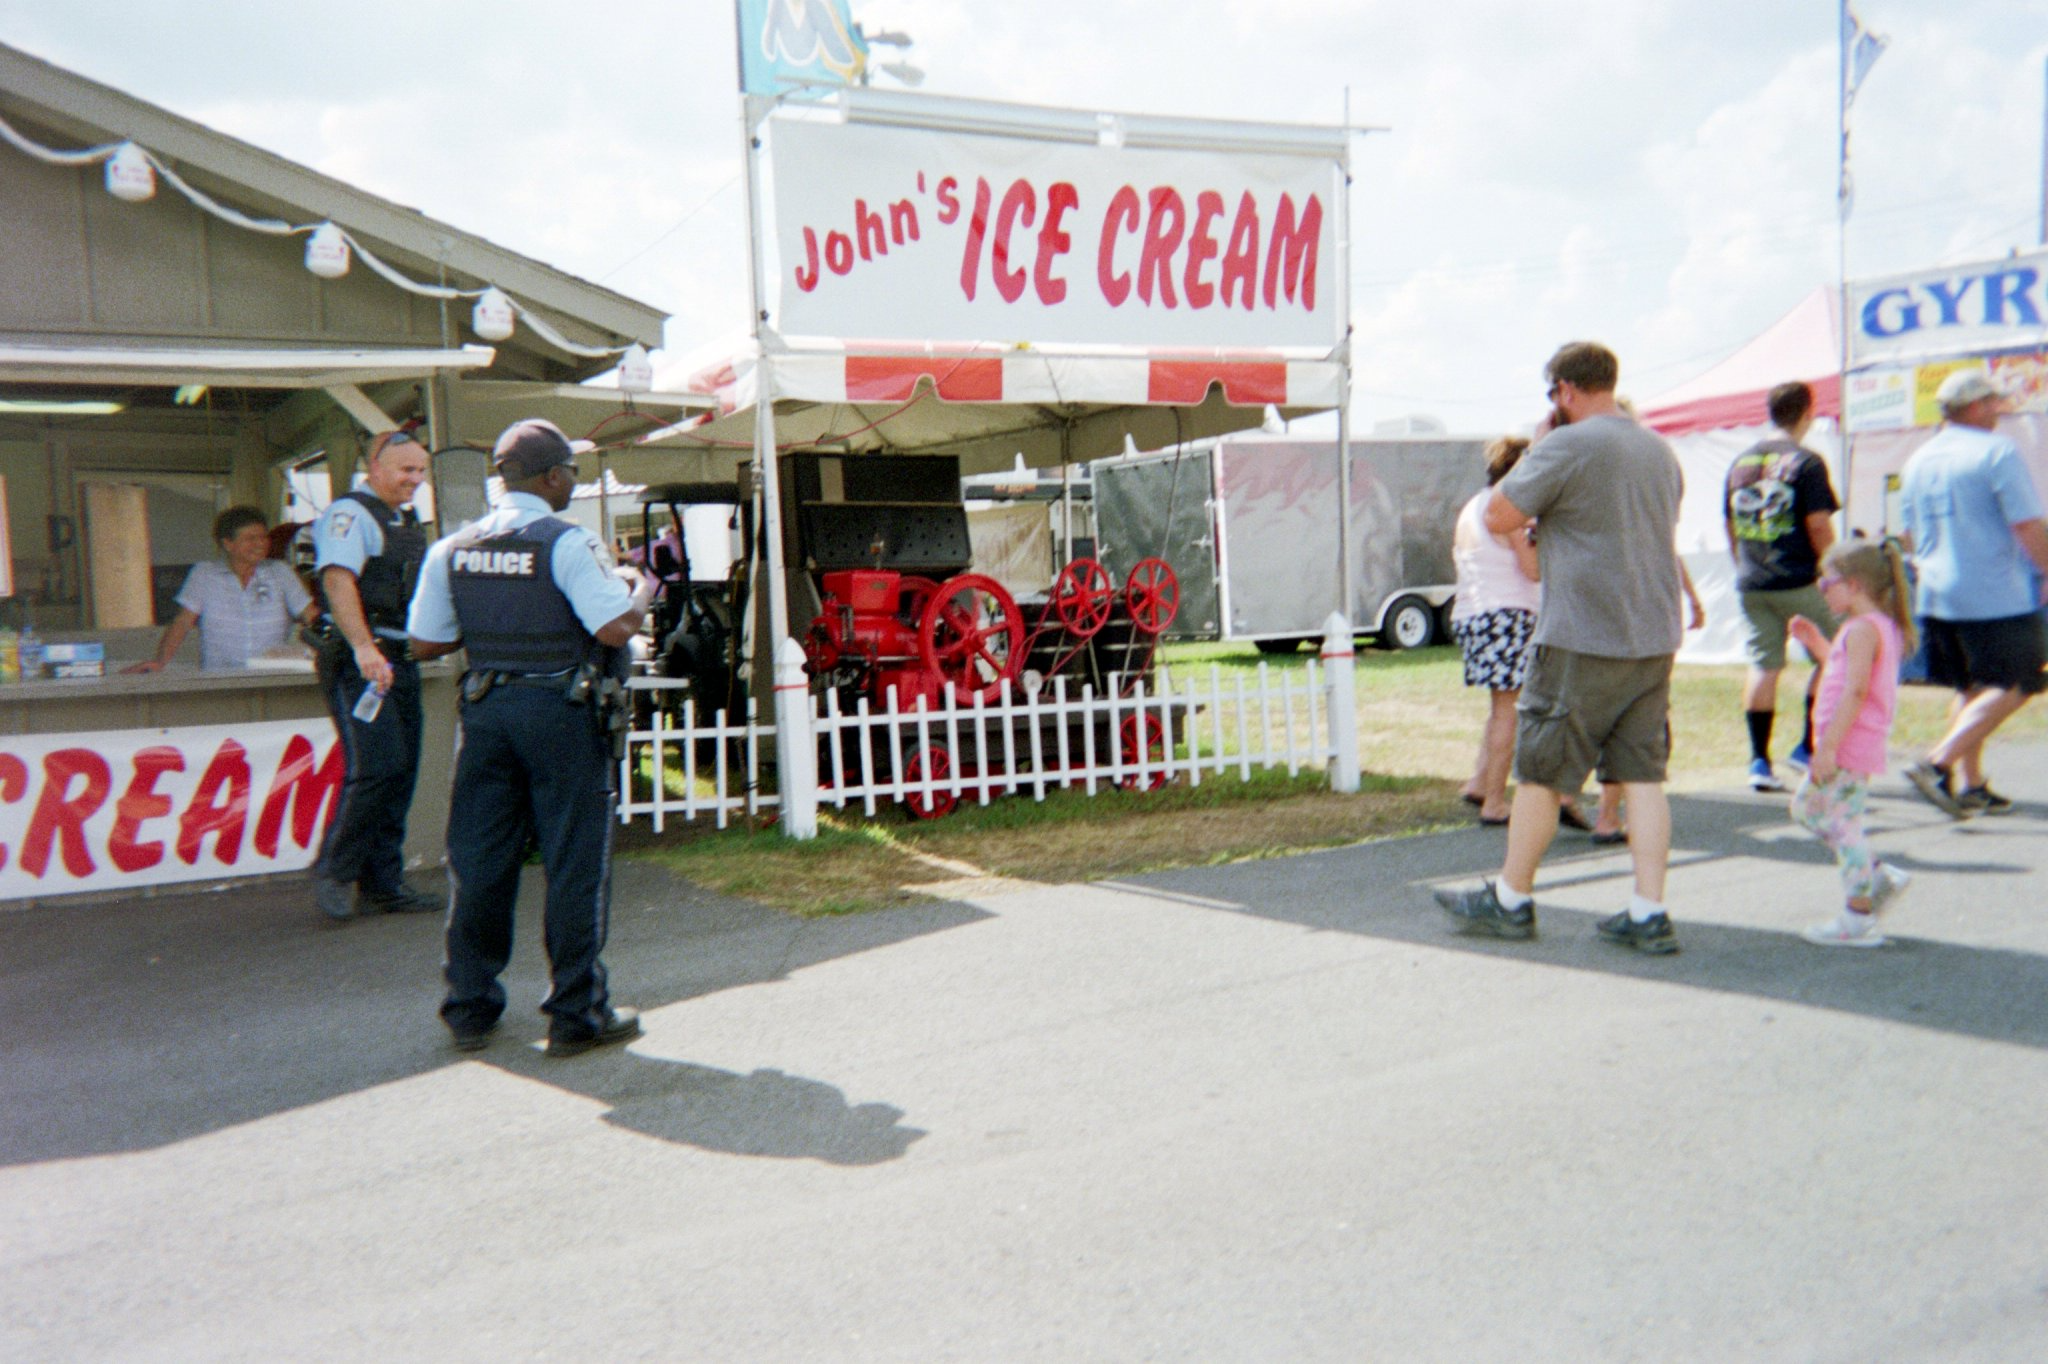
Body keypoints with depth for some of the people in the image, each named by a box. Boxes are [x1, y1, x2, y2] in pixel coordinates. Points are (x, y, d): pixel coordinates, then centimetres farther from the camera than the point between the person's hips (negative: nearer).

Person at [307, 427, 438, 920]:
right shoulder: (349, 513, -7)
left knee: (401, 772, 8)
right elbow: (338, 579, -22)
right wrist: (363, 647, -32)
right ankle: (333, 871, 1)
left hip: (400, 660, 9)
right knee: (377, 766, -16)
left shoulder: (408, 521, 21)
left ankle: (382, 884, 16)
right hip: (359, 661, -9)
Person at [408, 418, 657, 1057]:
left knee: (480, 860, 13)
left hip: (486, 709, 5)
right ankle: (577, 1014, 9)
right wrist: (641, 588, 1)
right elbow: (616, 629, -19)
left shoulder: (452, 549, 6)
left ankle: (470, 1009, 22)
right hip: (560, 710, -5)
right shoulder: (567, 543, -11)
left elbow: (425, 642, 9)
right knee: (574, 862, 3)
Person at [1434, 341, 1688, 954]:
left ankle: (1511, 900, 16)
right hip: (1655, 639, 8)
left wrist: (1528, 456, 2)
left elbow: (1498, 518, -9)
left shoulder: (1566, 447, -12)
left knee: (1538, 772, 4)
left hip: (1582, 641, -7)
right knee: (1643, 776, 8)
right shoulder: (1660, 450, 14)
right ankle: (1649, 915, 7)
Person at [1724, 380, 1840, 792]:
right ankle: (1808, 747, 10)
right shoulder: (1805, 462, -8)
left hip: (1751, 586, 5)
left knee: (1762, 665, 7)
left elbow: (1730, 525, 15)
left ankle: (1759, 759, 4)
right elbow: (1819, 526, -12)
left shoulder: (1741, 462, 11)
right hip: (1798, 582, -5)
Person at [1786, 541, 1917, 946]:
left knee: (1841, 824, -6)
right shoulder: (1880, 627, 17)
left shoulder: (1862, 629, -14)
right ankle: (1879, 878, 19)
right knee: (1806, 808, 20)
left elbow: (1856, 691, -23)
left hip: (1849, 746, -11)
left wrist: (1828, 746, -26)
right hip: (1850, 747, 11)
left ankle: (1858, 920, 0)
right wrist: (1817, 643, 23)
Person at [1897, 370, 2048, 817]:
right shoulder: (1996, 451, -10)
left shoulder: (1917, 460, 12)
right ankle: (1939, 764, -15)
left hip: (1936, 596, 7)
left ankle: (1971, 785, 15)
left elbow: (1911, 536, 19)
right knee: (2010, 688, -2)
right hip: (1998, 596, -7)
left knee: (1971, 689, 15)